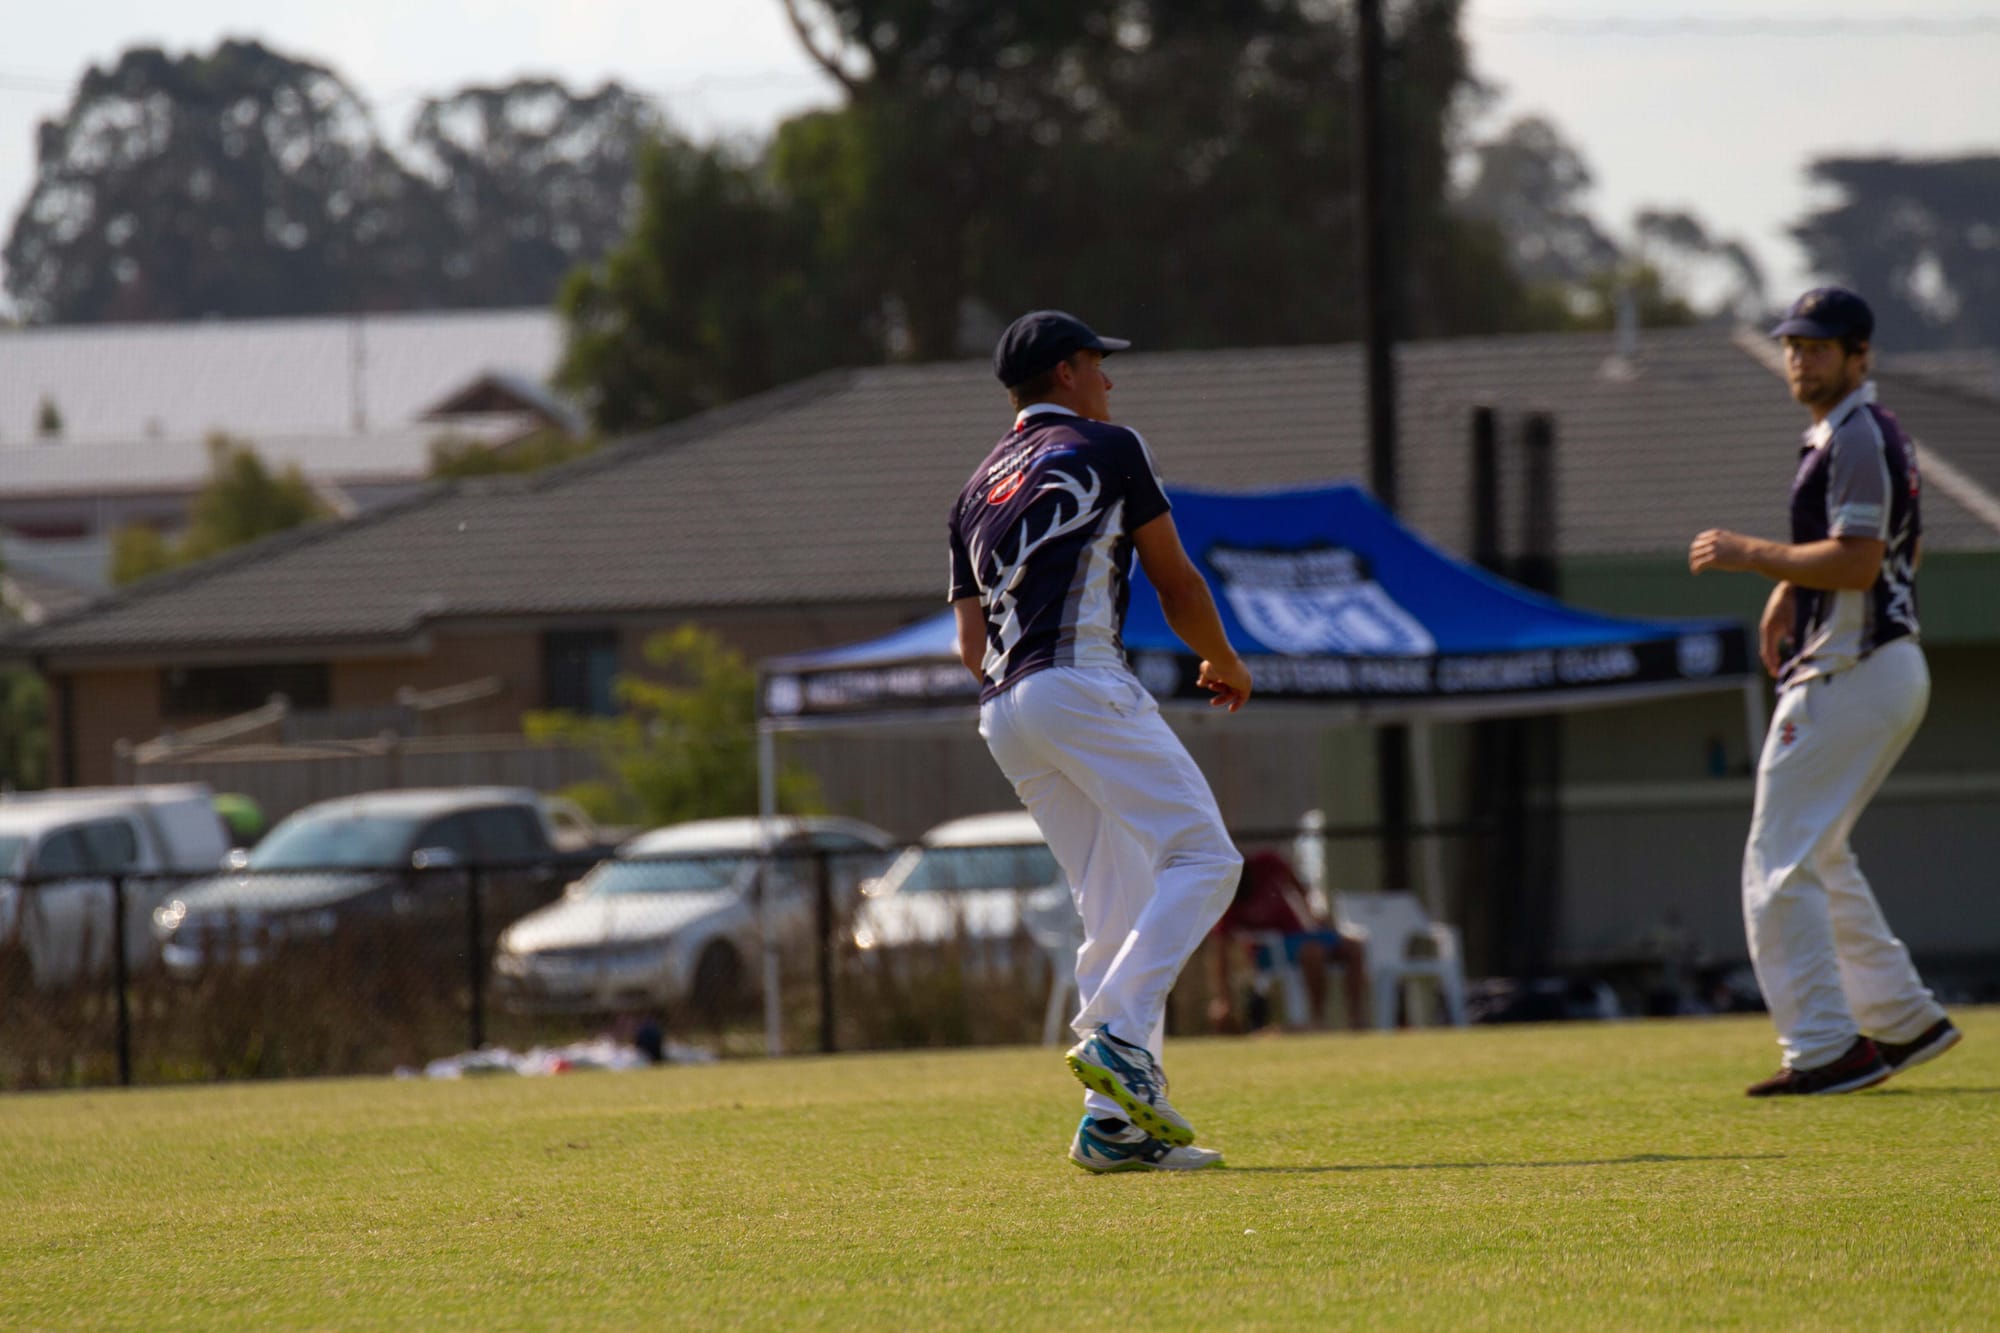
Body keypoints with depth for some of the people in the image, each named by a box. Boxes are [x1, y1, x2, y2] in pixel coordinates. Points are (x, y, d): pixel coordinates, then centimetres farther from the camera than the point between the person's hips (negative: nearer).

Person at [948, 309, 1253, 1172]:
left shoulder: (976, 490, 25)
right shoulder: (1106, 449, 7)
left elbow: (970, 642, 21)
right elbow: (1175, 583, 9)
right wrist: (1224, 665, 24)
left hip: (1002, 714, 8)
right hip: (1080, 684, -7)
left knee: (1120, 907, 8)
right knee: (1201, 856, -11)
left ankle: (1115, 1124, -2)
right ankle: (1117, 1034, -30)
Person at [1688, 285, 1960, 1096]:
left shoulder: (1855, 437, -16)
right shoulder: (1876, 433, 18)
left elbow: (1858, 563, -25)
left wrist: (1750, 555, -17)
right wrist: (1792, 587, 22)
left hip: (1850, 679, -11)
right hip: (1889, 669, 11)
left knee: (1782, 867, -11)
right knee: (1817, 857, 21)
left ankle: (1827, 1050, -16)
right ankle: (1903, 1022, 24)